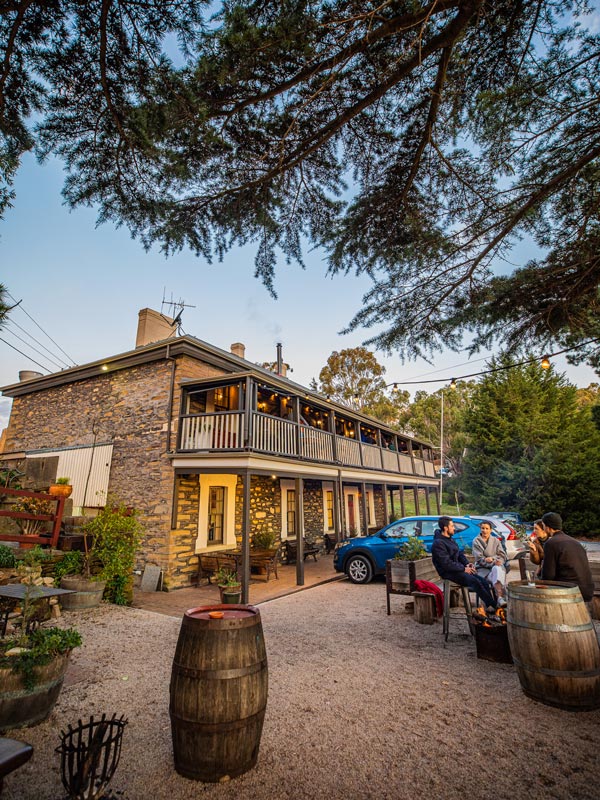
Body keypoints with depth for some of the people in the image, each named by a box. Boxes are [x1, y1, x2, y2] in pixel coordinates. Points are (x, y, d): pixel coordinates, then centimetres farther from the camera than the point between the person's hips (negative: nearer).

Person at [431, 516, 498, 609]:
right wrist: (464, 569, -14)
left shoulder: (450, 539, 13)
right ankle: (494, 606, -13)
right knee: (476, 582, -24)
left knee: (483, 581, -8)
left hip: (458, 569, 9)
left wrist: (467, 564, 1)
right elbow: (446, 564, -21)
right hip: (449, 573, -9)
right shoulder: (438, 543, -18)